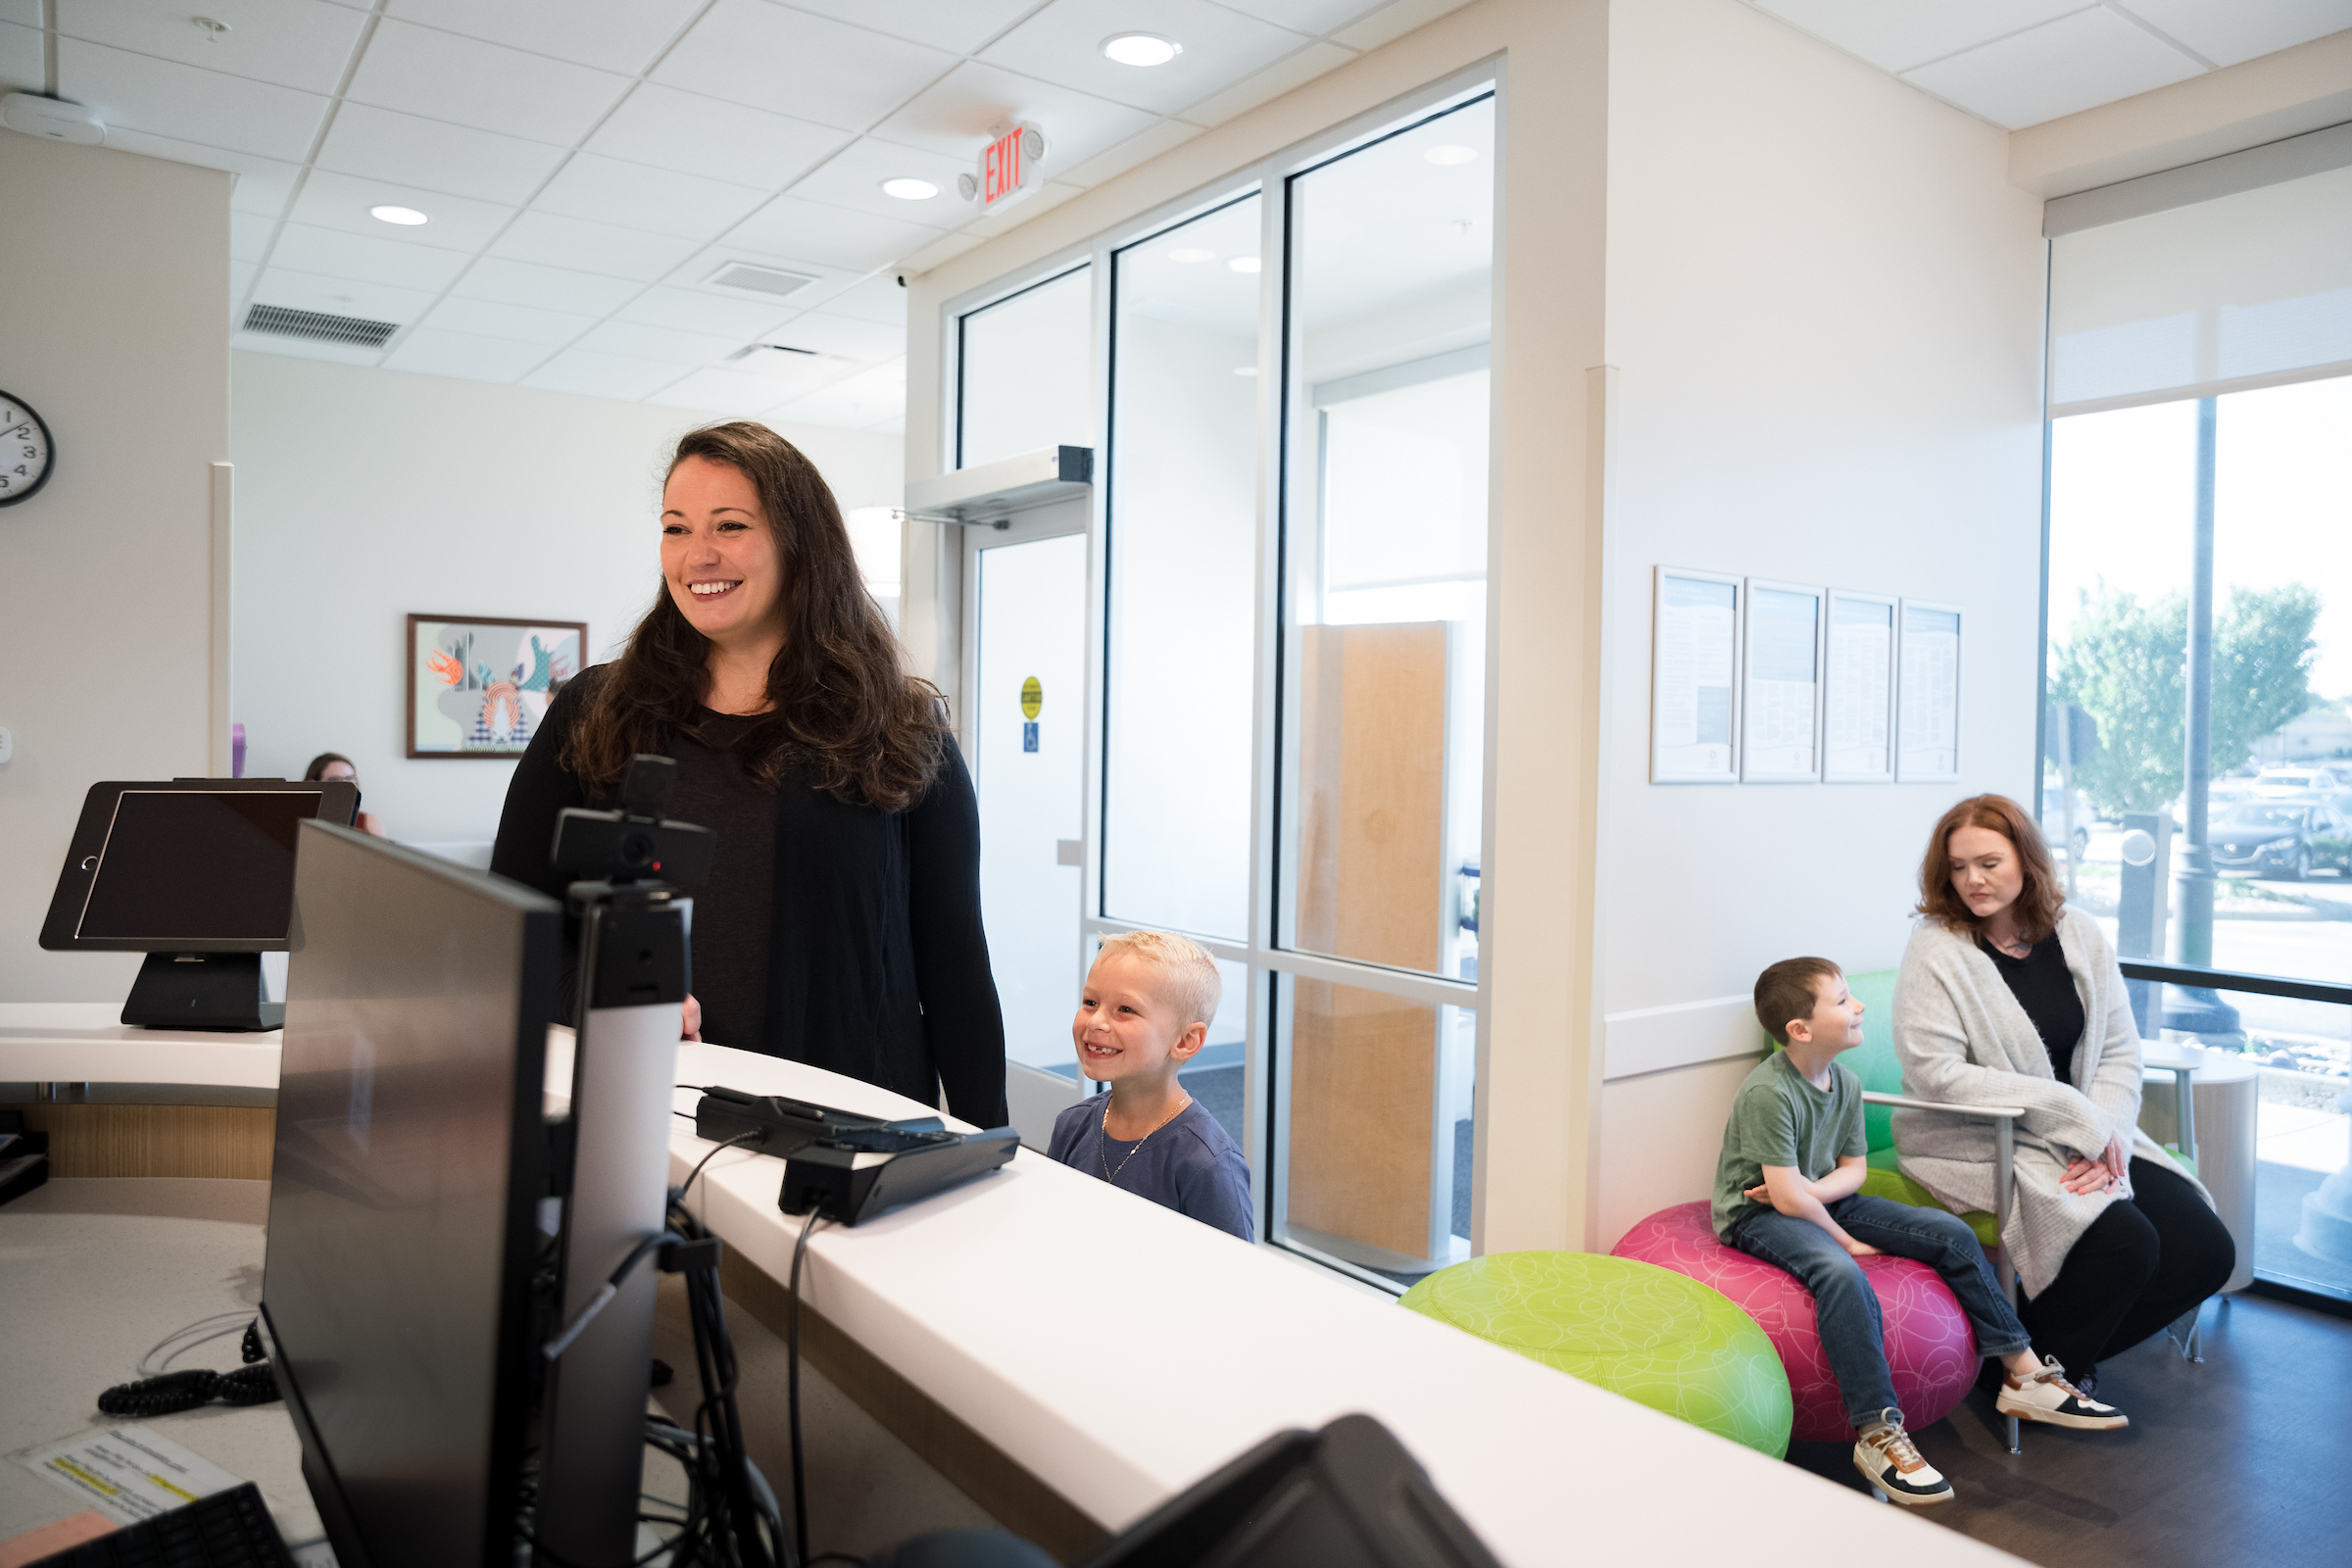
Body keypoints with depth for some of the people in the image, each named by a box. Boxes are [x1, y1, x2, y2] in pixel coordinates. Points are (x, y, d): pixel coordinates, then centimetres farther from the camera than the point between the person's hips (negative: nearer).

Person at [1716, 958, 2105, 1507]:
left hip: (1825, 1201, 9)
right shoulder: (1767, 1092, -25)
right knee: (1841, 1274, -37)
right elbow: (1788, 1197, -24)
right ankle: (1877, 1432, -33)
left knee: (1951, 1233, 0)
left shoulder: (1846, 1083, 2)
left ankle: (2023, 1373, 8)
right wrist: (1847, 1239, -12)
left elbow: (1854, 1168, 7)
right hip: (1757, 1216, -9)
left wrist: (1809, 1190, -14)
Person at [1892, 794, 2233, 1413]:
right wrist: (2074, 1117, -18)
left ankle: (2071, 1349, 15)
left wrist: (2104, 1138, -14)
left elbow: (2120, 1053, 5)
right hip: (1975, 1146, -6)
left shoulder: (2079, 934, 5)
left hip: (2087, 1139, 7)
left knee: (2206, 1251, -5)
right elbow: (1934, 1073, -19)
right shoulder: (1937, 950, -12)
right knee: (2125, 1242, -24)